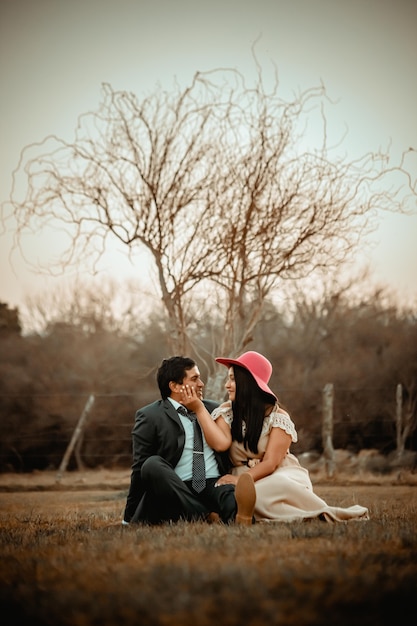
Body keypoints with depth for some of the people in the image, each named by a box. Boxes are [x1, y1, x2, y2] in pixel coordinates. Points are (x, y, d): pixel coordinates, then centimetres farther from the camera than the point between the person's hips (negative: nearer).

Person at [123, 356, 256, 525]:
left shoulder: (213, 409, 20)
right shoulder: (149, 416, 6)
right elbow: (140, 468, 3)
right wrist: (129, 517, 1)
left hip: (215, 486, 2)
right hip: (177, 491, -2)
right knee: (152, 465, -32)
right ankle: (207, 517, -39)